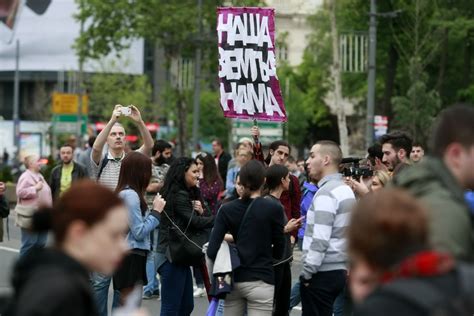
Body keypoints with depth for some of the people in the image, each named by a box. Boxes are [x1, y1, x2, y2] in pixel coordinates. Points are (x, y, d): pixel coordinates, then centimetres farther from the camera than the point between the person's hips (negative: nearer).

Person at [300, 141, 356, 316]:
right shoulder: (346, 190, 13)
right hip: (339, 270, 9)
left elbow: (320, 240, -21)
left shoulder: (326, 193, -16)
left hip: (322, 274, -9)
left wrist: (307, 272, -15)